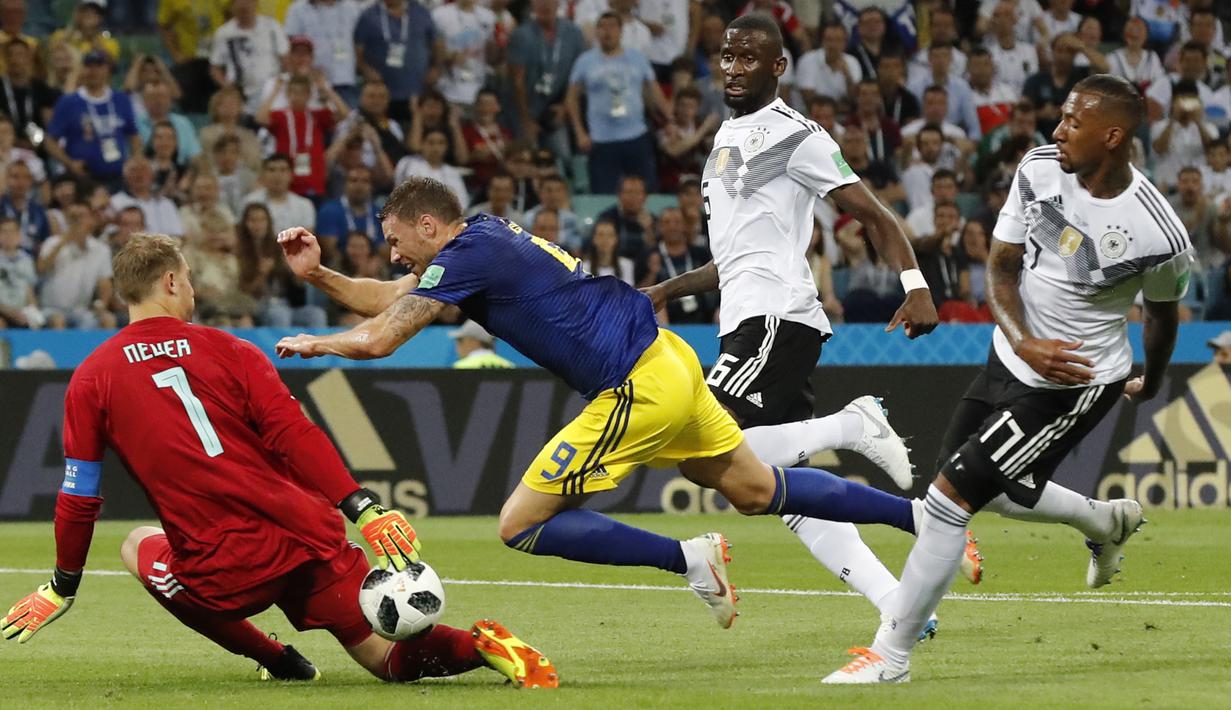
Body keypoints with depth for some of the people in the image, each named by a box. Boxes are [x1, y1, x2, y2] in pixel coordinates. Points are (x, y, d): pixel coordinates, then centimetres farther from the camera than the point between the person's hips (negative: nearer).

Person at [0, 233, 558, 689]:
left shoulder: (90, 379, 4)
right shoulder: (227, 350, 8)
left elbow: (79, 497, 4)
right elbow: (296, 437, -5)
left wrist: (63, 588, 17)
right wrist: (367, 511, -10)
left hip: (225, 573, -2)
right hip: (309, 541, 2)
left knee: (139, 546, 31)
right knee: (388, 657, 15)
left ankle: (274, 659, 16)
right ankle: (480, 647, -20)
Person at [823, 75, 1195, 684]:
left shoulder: (1159, 238, -23)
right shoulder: (1040, 169, -11)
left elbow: (1162, 313, -1)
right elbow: (1002, 263, -3)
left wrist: (1151, 384, 19)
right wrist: (1023, 341, -22)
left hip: (1073, 383, -7)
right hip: (1013, 356, 7)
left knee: (952, 495, -11)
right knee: (985, 490, 20)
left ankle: (892, 654, -1)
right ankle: (1107, 522, 45)